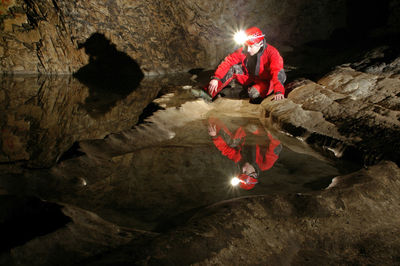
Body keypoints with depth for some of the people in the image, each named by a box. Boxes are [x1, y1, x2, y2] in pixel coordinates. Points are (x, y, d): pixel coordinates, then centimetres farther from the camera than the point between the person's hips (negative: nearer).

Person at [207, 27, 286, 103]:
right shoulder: (243, 51, -12)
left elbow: (277, 72, -38)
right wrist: (216, 78, -27)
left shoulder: (271, 53, -26)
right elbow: (228, 61, -13)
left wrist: (279, 92, -55)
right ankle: (210, 93, -14)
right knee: (232, 69, -15)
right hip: (250, 79, 4)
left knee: (254, 93, -35)